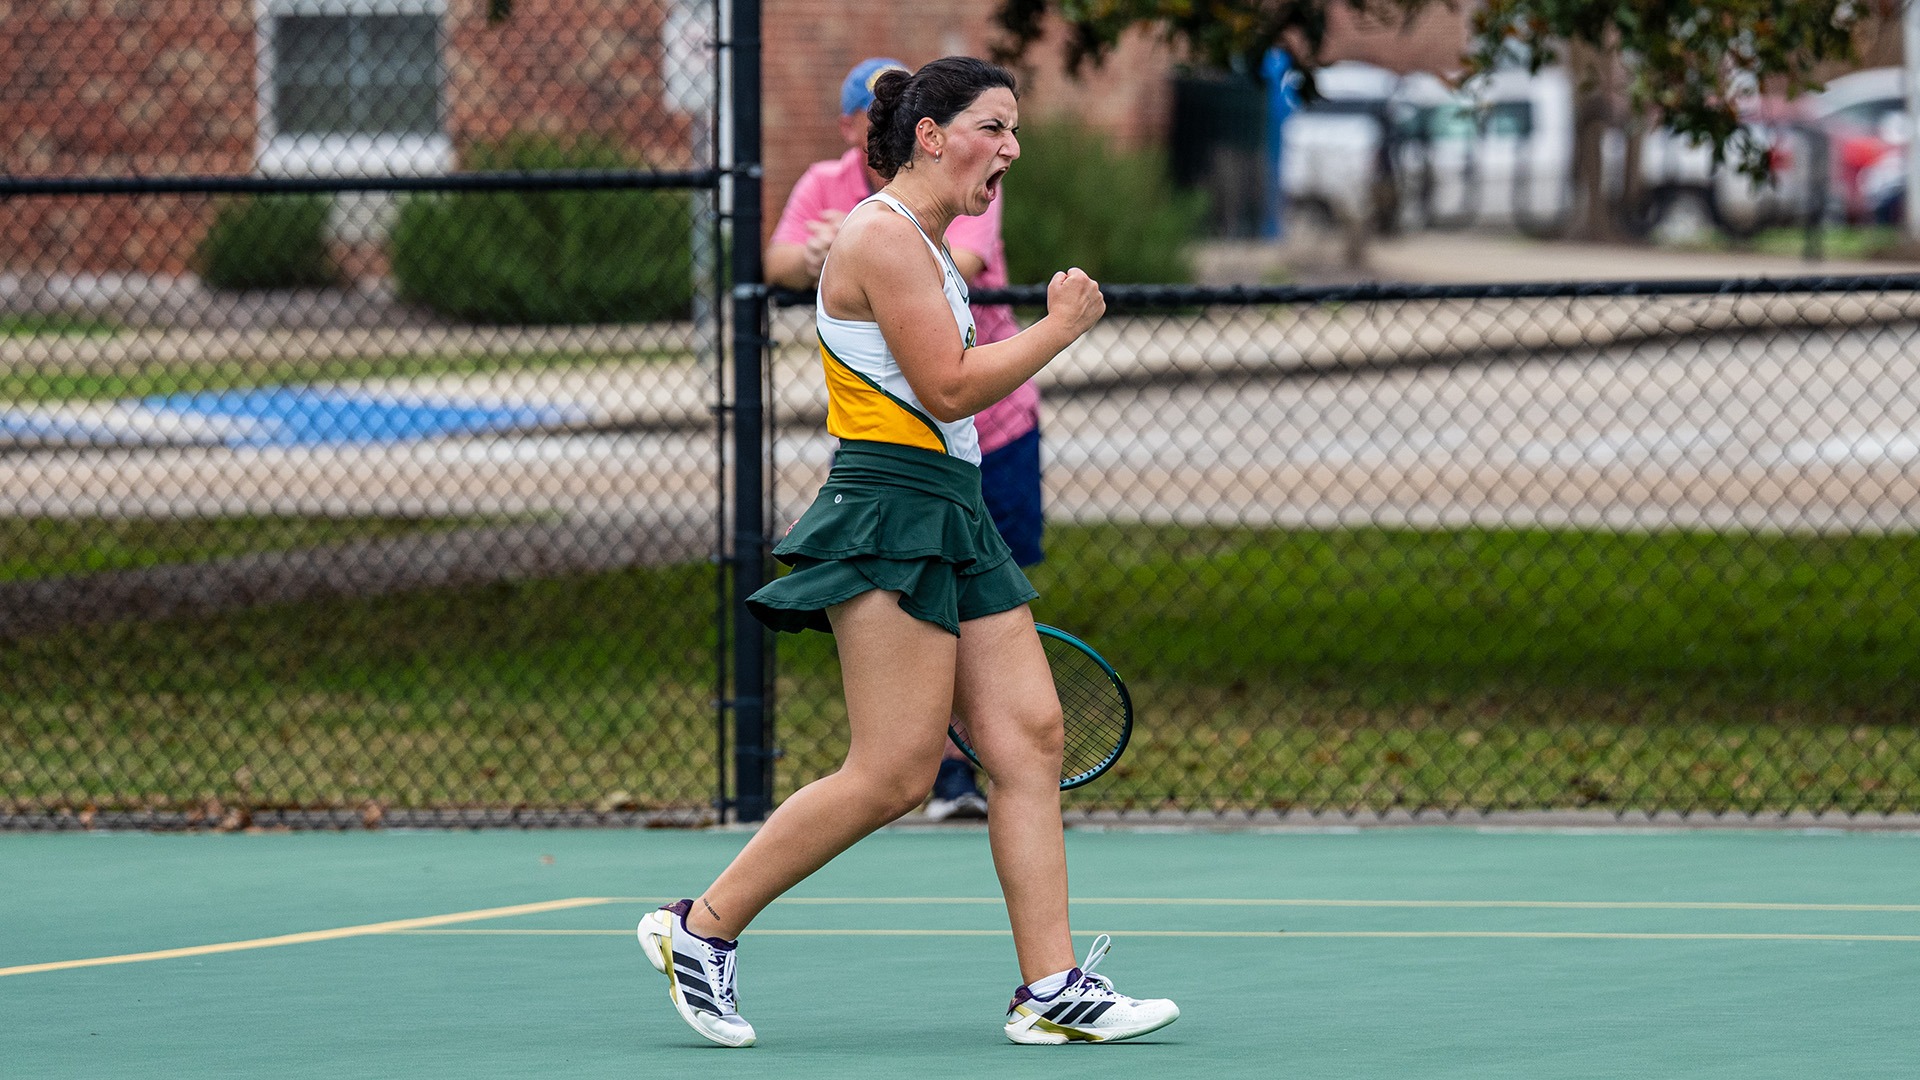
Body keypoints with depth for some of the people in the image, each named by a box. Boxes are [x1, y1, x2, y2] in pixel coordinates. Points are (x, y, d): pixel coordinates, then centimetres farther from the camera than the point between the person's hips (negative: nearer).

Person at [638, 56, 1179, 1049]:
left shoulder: (922, 246, 21)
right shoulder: (883, 236, -11)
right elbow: (950, 386, -16)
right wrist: (1060, 328, -6)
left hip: (950, 519, 10)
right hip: (889, 518, -10)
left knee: (1029, 738, 0)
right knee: (893, 775, -12)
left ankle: (1051, 989, -3)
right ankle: (700, 930, -1)